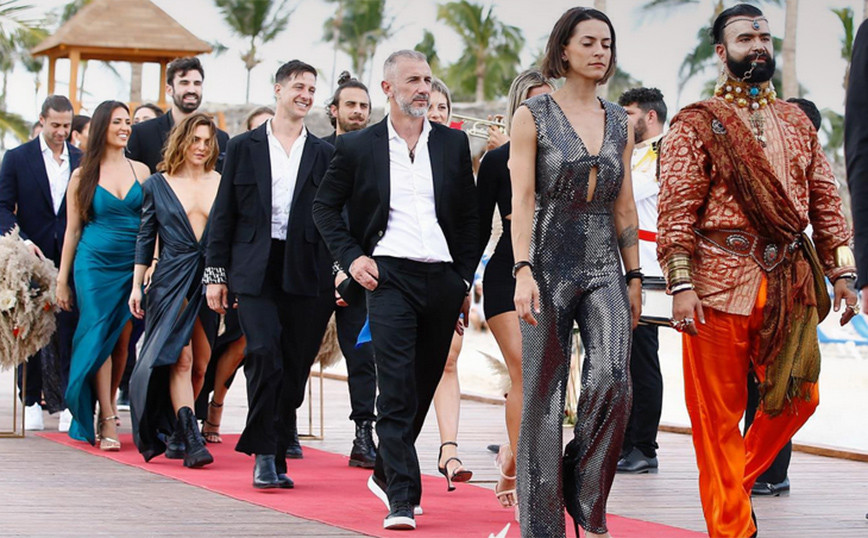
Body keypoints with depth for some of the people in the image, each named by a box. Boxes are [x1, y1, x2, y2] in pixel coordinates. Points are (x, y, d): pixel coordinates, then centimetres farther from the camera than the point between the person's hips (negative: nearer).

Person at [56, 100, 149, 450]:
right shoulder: (83, 176, 4)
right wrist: (62, 279, 5)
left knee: (123, 341, 3)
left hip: (133, 265, 2)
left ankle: (107, 406, 18)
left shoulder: (141, 171, 9)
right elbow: (72, 230, 6)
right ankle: (107, 421, -10)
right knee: (100, 337, -9)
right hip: (94, 264, -2)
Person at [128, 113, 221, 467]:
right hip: (172, 281, -2)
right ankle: (191, 440, -20)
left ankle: (178, 426, 18)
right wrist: (136, 286, 5)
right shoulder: (157, 185, 7)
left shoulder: (222, 185, 9)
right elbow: (145, 239, 10)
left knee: (200, 365, 3)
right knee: (180, 359, -14)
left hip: (211, 281, 2)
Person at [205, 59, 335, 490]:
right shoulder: (244, 147, 8)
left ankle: (276, 456, 14)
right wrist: (216, 273, 3)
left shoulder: (324, 154, 11)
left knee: (294, 369, 3)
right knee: (264, 356, -17)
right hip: (255, 272, -2)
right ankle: (264, 454, -10)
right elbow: (223, 215, 8)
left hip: (305, 274, 2)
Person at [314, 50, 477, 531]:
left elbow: (469, 215, 15)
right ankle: (402, 498, -13)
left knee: (423, 387, 11)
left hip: (443, 279, 3)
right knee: (396, 391, -12)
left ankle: (385, 473, 31)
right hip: (389, 275, -3)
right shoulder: (358, 147, 4)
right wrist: (352, 257, -2)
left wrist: (465, 280, 10)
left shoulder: (453, 144, 10)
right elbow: (325, 207, 10)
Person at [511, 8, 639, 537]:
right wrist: (523, 271, -18)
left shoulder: (620, 122, 11)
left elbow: (624, 206, 15)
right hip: (552, 266, -3)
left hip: (605, 269, 3)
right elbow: (522, 200, -8)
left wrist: (634, 277, 13)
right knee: (545, 394, -1)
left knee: (613, 381, -16)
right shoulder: (533, 115, -2)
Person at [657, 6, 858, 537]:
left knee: (797, 397, 6)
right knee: (719, 414, -2)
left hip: (790, 283, 5)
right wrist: (681, 284, -15)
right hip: (720, 281, -5)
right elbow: (677, 208, -6)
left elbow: (825, 200, 15)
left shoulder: (796, 122, 15)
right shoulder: (697, 124, 0)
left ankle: (735, 485, 27)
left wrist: (842, 273, 8)